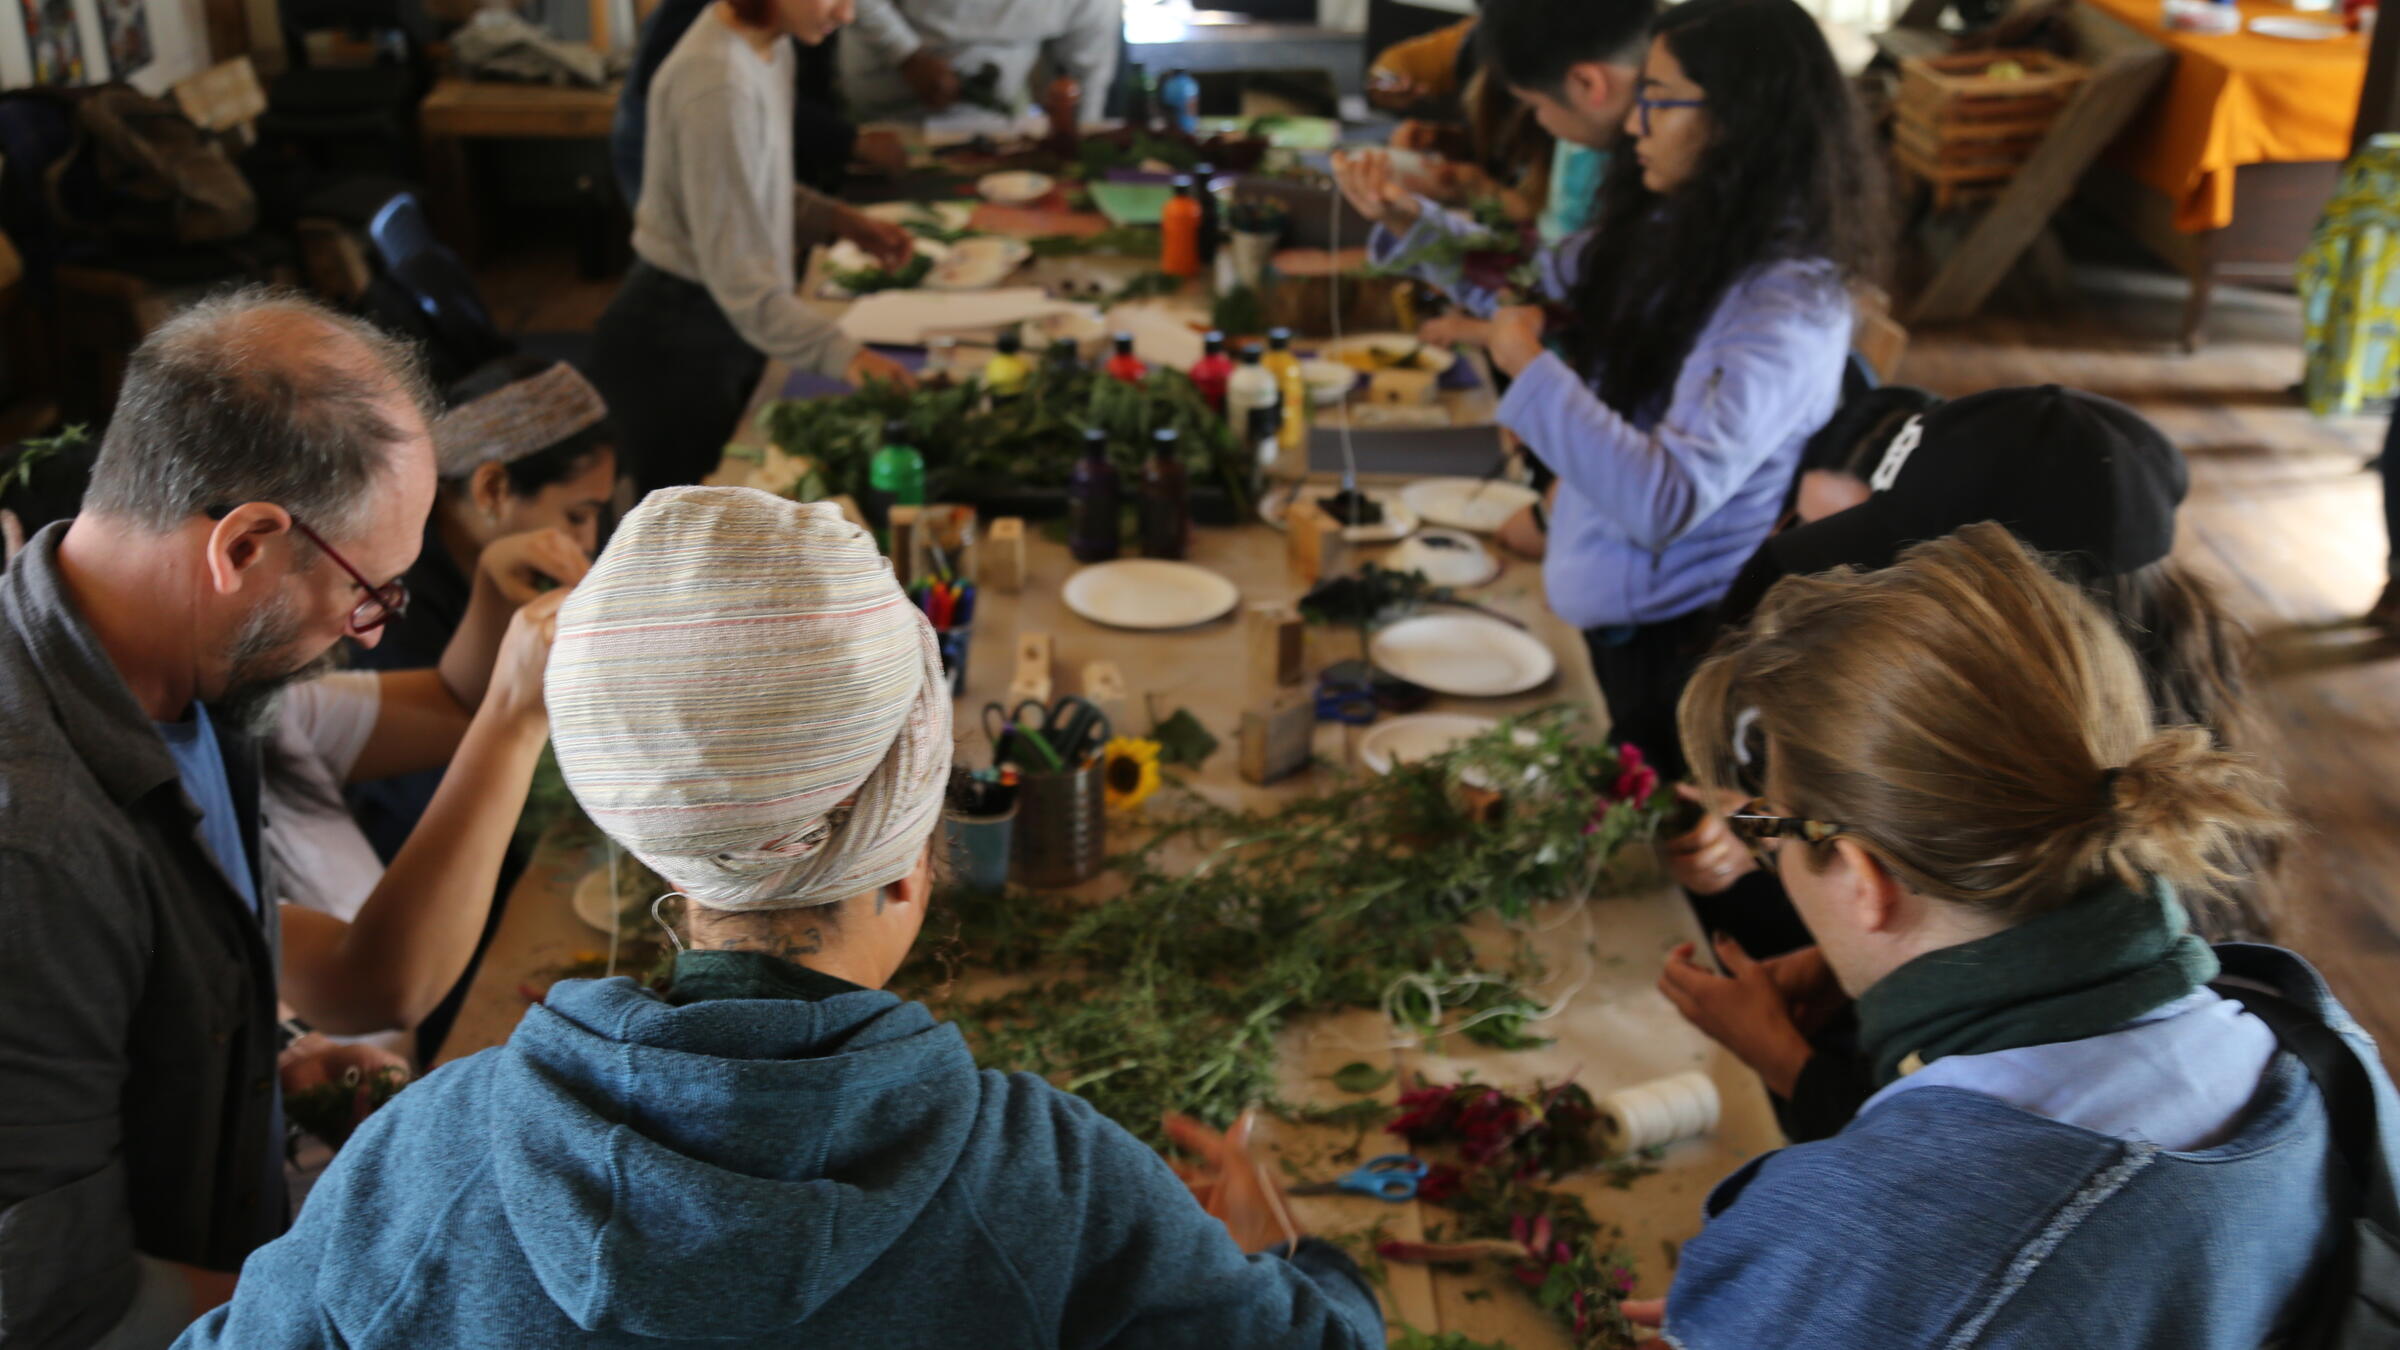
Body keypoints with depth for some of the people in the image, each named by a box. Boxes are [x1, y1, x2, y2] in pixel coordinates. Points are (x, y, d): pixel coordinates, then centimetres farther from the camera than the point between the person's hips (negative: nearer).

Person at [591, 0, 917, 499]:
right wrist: (842, 354, -37)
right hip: (676, 343, -9)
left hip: (730, 328, 9)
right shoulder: (717, 82, -26)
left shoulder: (770, 48, 4)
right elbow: (735, 272, -28)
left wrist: (844, 222, 0)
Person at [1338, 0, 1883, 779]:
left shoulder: (1786, 312, -27)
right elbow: (1534, 288, 17)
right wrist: (1408, 220, 3)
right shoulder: (1666, 230, -2)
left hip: (1690, 646, -8)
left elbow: (1666, 500, -35)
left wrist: (1529, 368, -29)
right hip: (1624, 617, 8)